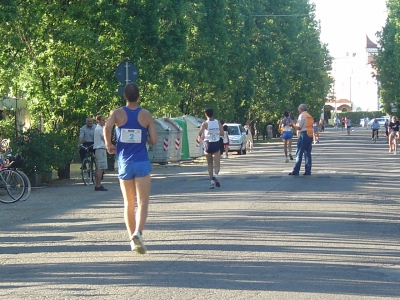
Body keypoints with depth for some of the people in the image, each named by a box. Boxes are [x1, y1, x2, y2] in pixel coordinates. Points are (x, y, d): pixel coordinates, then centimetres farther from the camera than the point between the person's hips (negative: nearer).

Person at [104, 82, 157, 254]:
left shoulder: (117, 113, -1)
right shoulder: (146, 115, -1)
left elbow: (107, 127, -20)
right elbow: (153, 141, -3)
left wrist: (108, 145, -5)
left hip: (124, 164, 1)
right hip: (142, 163, -1)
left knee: (128, 204, 13)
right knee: (143, 203, -3)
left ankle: (133, 240, 17)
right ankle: (138, 232, -27)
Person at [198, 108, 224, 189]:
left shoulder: (205, 124, -7)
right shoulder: (218, 122, -1)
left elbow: (200, 133, -16)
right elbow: (222, 133, -3)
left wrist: (200, 137, 5)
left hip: (208, 144, 0)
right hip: (216, 144, 0)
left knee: (210, 164, 14)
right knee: (217, 165, -1)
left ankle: (212, 181, 8)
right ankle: (215, 175, -30)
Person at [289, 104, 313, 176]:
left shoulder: (302, 115, -6)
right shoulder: (310, 116, 17)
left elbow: (299, 127, -11)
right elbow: (307, 126, 15)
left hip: (303, 135, -7)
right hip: (310, 135, 7)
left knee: (299, 153, -5)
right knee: (308, 153, 8)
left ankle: (296, 171, -6)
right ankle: (308, 171, 5)